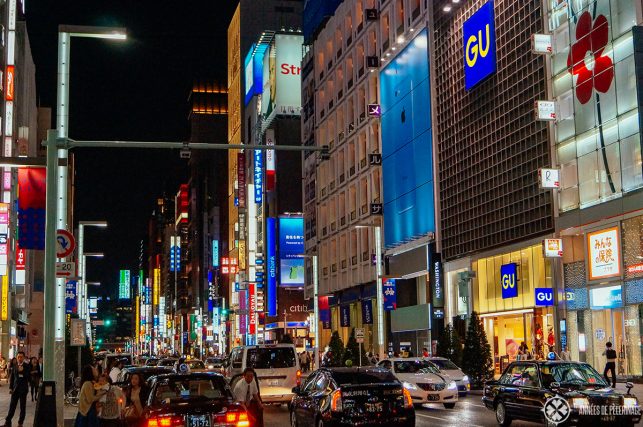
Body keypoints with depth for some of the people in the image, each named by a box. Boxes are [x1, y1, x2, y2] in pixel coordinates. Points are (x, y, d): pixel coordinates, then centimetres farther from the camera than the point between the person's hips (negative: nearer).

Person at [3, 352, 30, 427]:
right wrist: (10, 387, 5)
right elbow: (12, 377, 11)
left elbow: (29, 377, -9)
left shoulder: (27, 366, -4)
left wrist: (22, 371, -21)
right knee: (12, 406, 0)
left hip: (23, 389, -2)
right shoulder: (14, 366, 6)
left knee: (22, 406, 3)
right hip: (15, 389, 2)